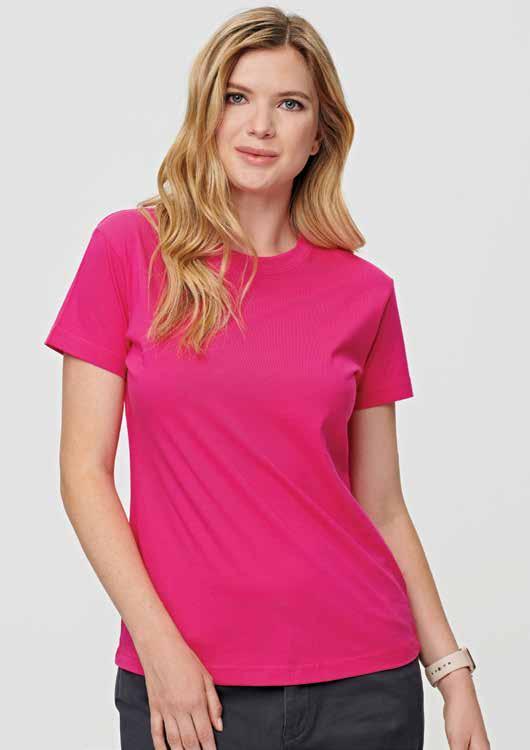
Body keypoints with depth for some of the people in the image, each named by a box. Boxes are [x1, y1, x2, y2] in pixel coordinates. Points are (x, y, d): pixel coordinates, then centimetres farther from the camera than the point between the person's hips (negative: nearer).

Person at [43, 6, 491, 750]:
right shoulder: (130, 248, -3)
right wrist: (158, 645, -11)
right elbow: (85, 470, -4)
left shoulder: (363, 292, 2)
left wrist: (452, 669, 2)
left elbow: (381, 507, 6)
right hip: (183, 678, -1)